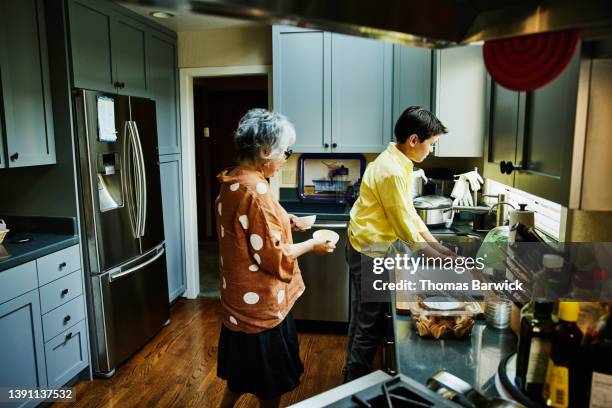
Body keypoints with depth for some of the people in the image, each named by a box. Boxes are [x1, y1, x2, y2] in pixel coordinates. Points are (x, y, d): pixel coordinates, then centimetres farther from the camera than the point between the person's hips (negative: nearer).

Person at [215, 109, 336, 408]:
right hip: (261, 303, -9)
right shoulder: (255, 191, -27)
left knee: (242, 374, 27)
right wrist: (311, 246, -10)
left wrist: (282, 223, 8)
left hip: (239, 297, 9)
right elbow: (273, 257, -24)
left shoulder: (231, 183, 2)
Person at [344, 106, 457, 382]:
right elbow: (405, 228, -21)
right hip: (370, 253, -10)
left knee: (364, 319, 22)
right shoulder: (391, 171, -24)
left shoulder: (399, 163, 7)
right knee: (370, 326, 4)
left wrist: (439, 246, 8)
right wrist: (442, 259, -11)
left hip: (371, 249, 10)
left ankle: (353, 375, 39)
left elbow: (409, 212, 11)